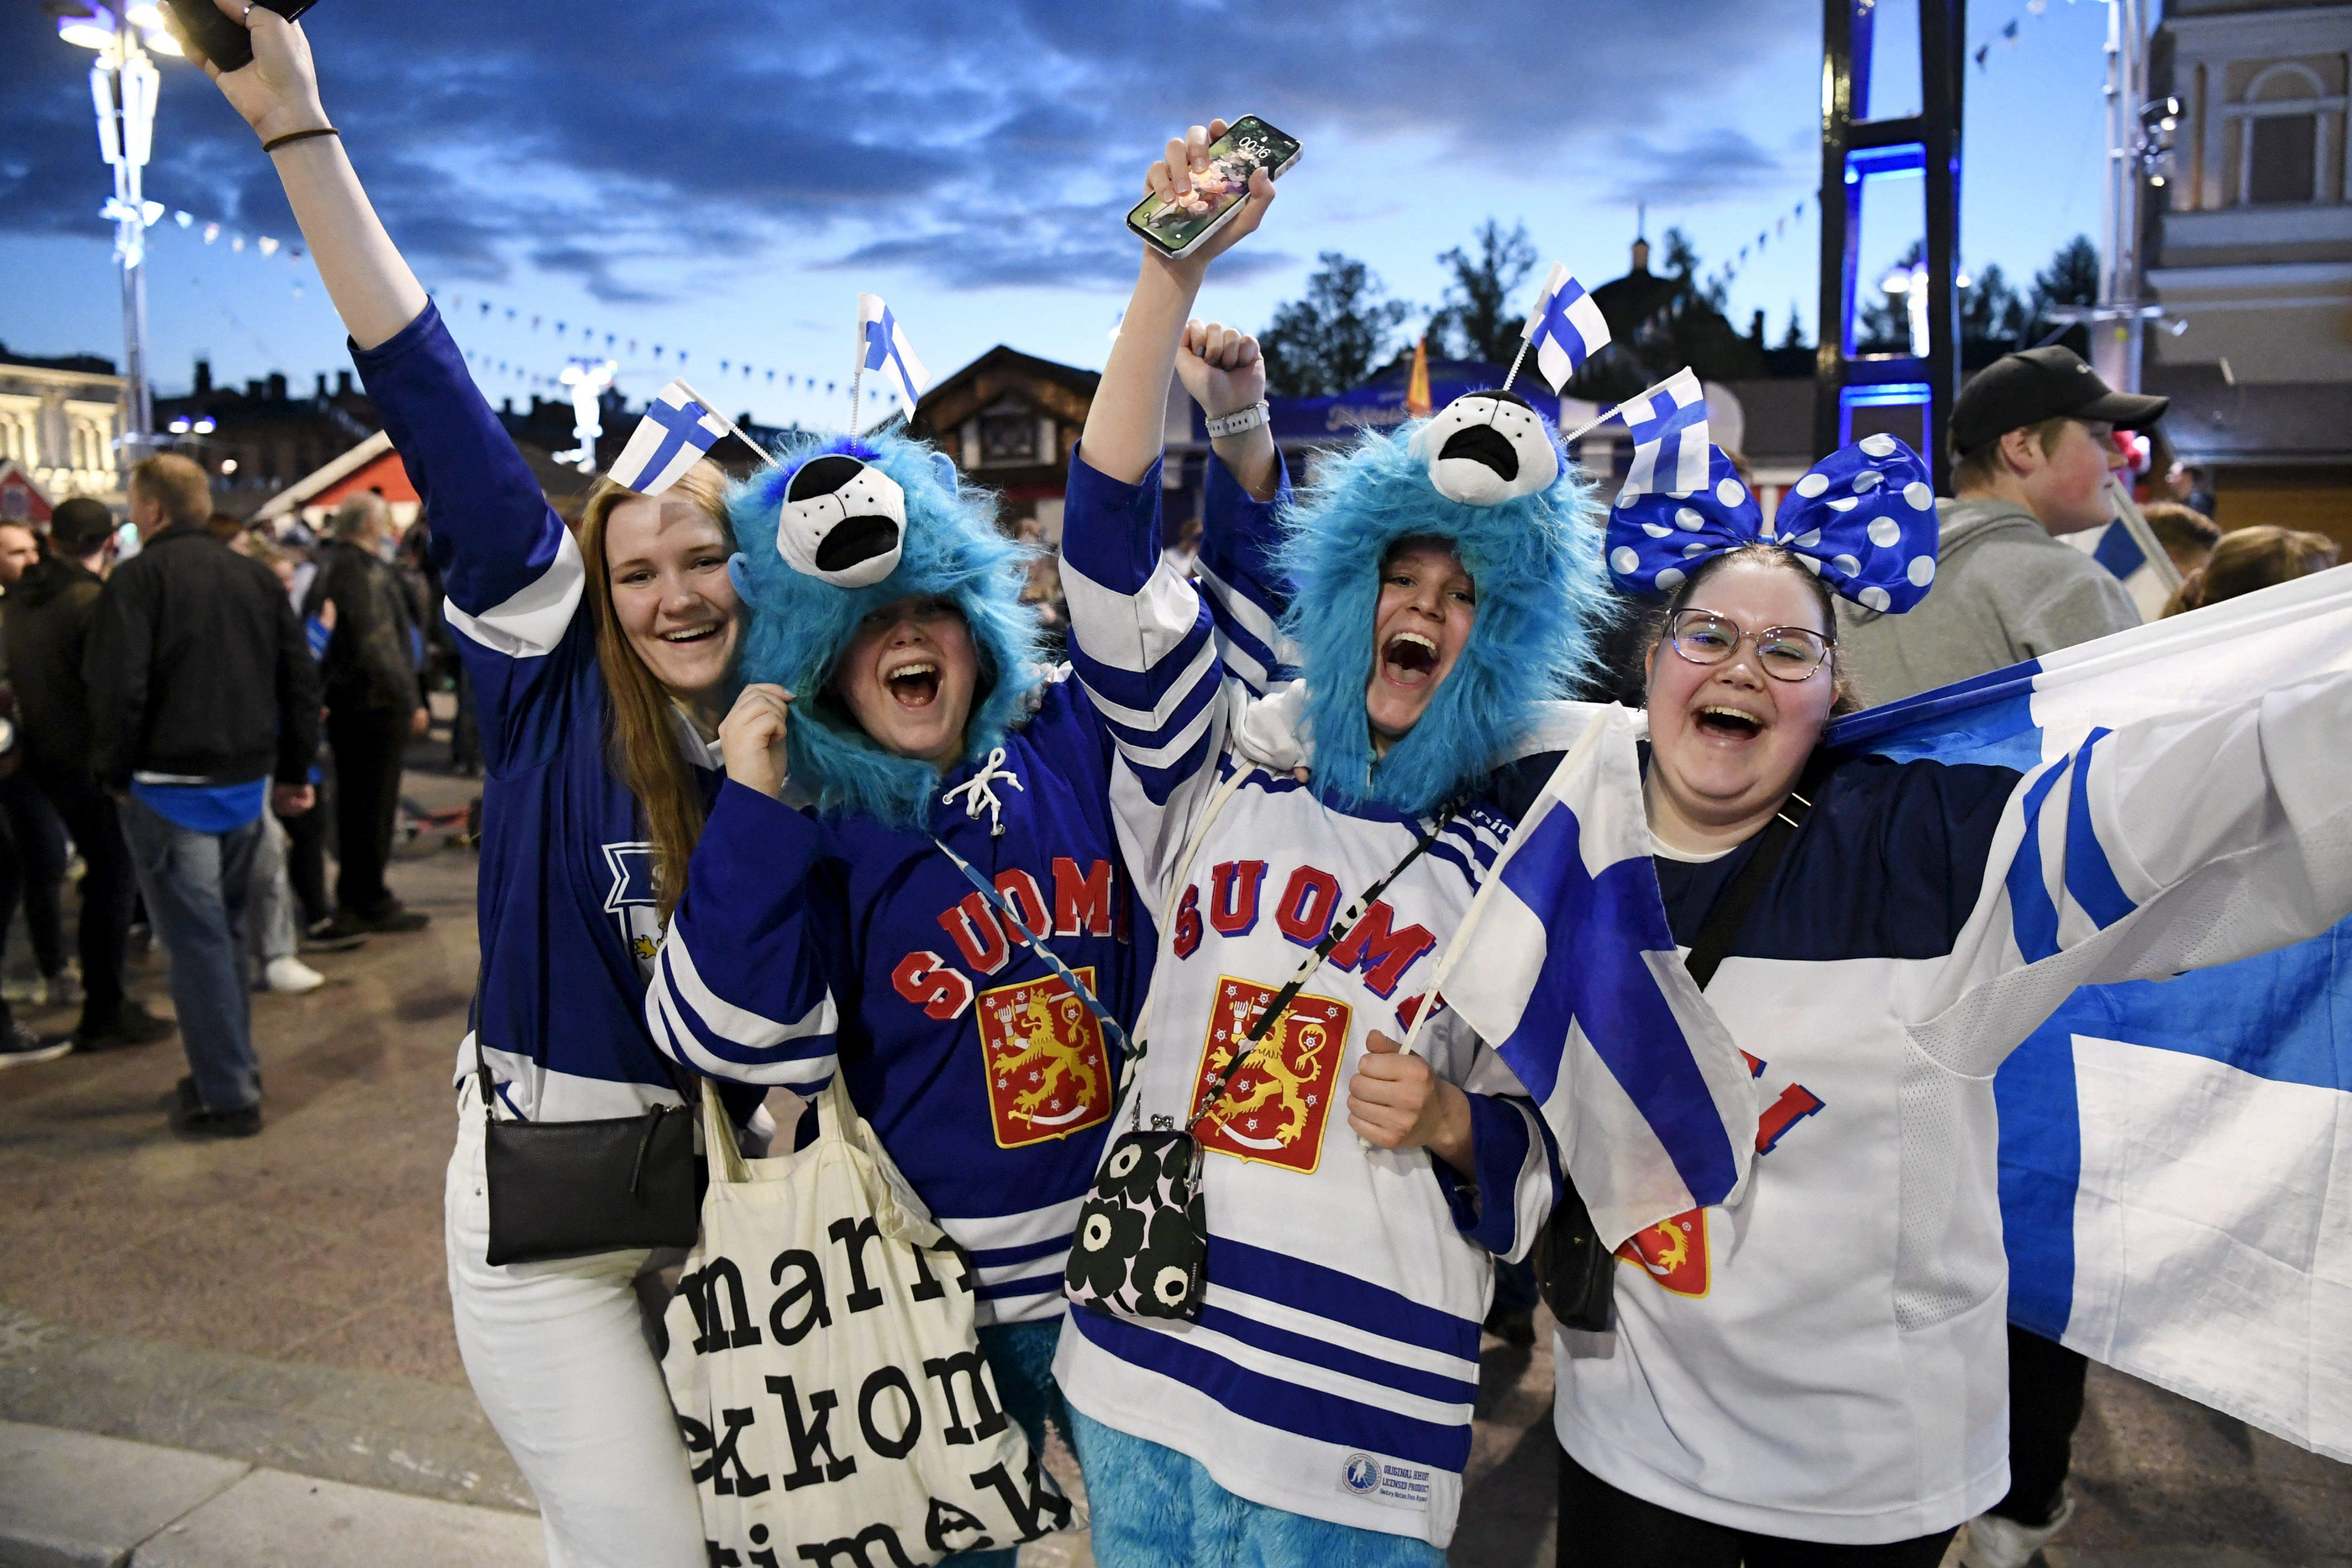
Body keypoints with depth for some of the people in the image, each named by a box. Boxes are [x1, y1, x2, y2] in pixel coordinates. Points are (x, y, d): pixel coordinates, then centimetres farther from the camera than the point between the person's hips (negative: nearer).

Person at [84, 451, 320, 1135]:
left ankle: (227, 1096, 2)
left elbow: (117, 688, -17)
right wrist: (294, 770, 15)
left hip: (170, 787, -6)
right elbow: (301, 680, 9)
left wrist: (114, 772, -4)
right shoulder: (255, 576, 8)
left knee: (195, 939, -1)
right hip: (247, 782, 6)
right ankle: (233, 1067, 26)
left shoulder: (139, 577, -9)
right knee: (225, 929, 18)